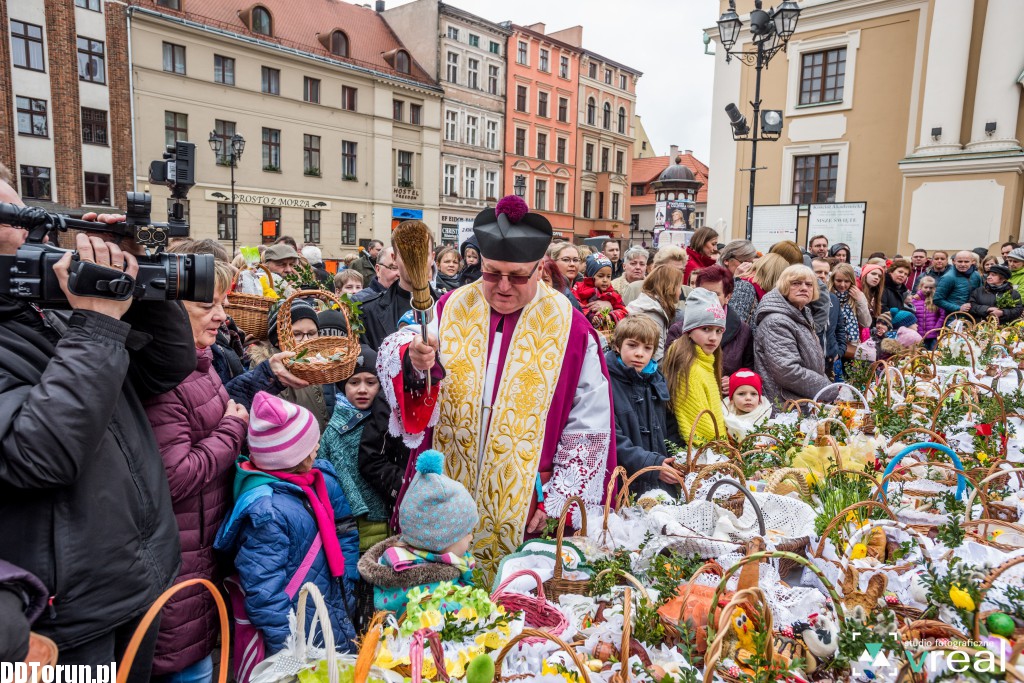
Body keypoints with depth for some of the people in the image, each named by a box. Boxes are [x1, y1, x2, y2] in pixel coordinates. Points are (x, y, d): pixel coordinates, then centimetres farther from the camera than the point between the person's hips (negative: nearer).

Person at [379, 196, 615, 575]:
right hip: (448, 501, 2)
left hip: (524, 509, -2)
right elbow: (391, 355, -13)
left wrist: (559, 498, -5)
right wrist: (413, 359, -36)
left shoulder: (569, 329, -5)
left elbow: (589, 426, -3)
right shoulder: (451, 309, 1)